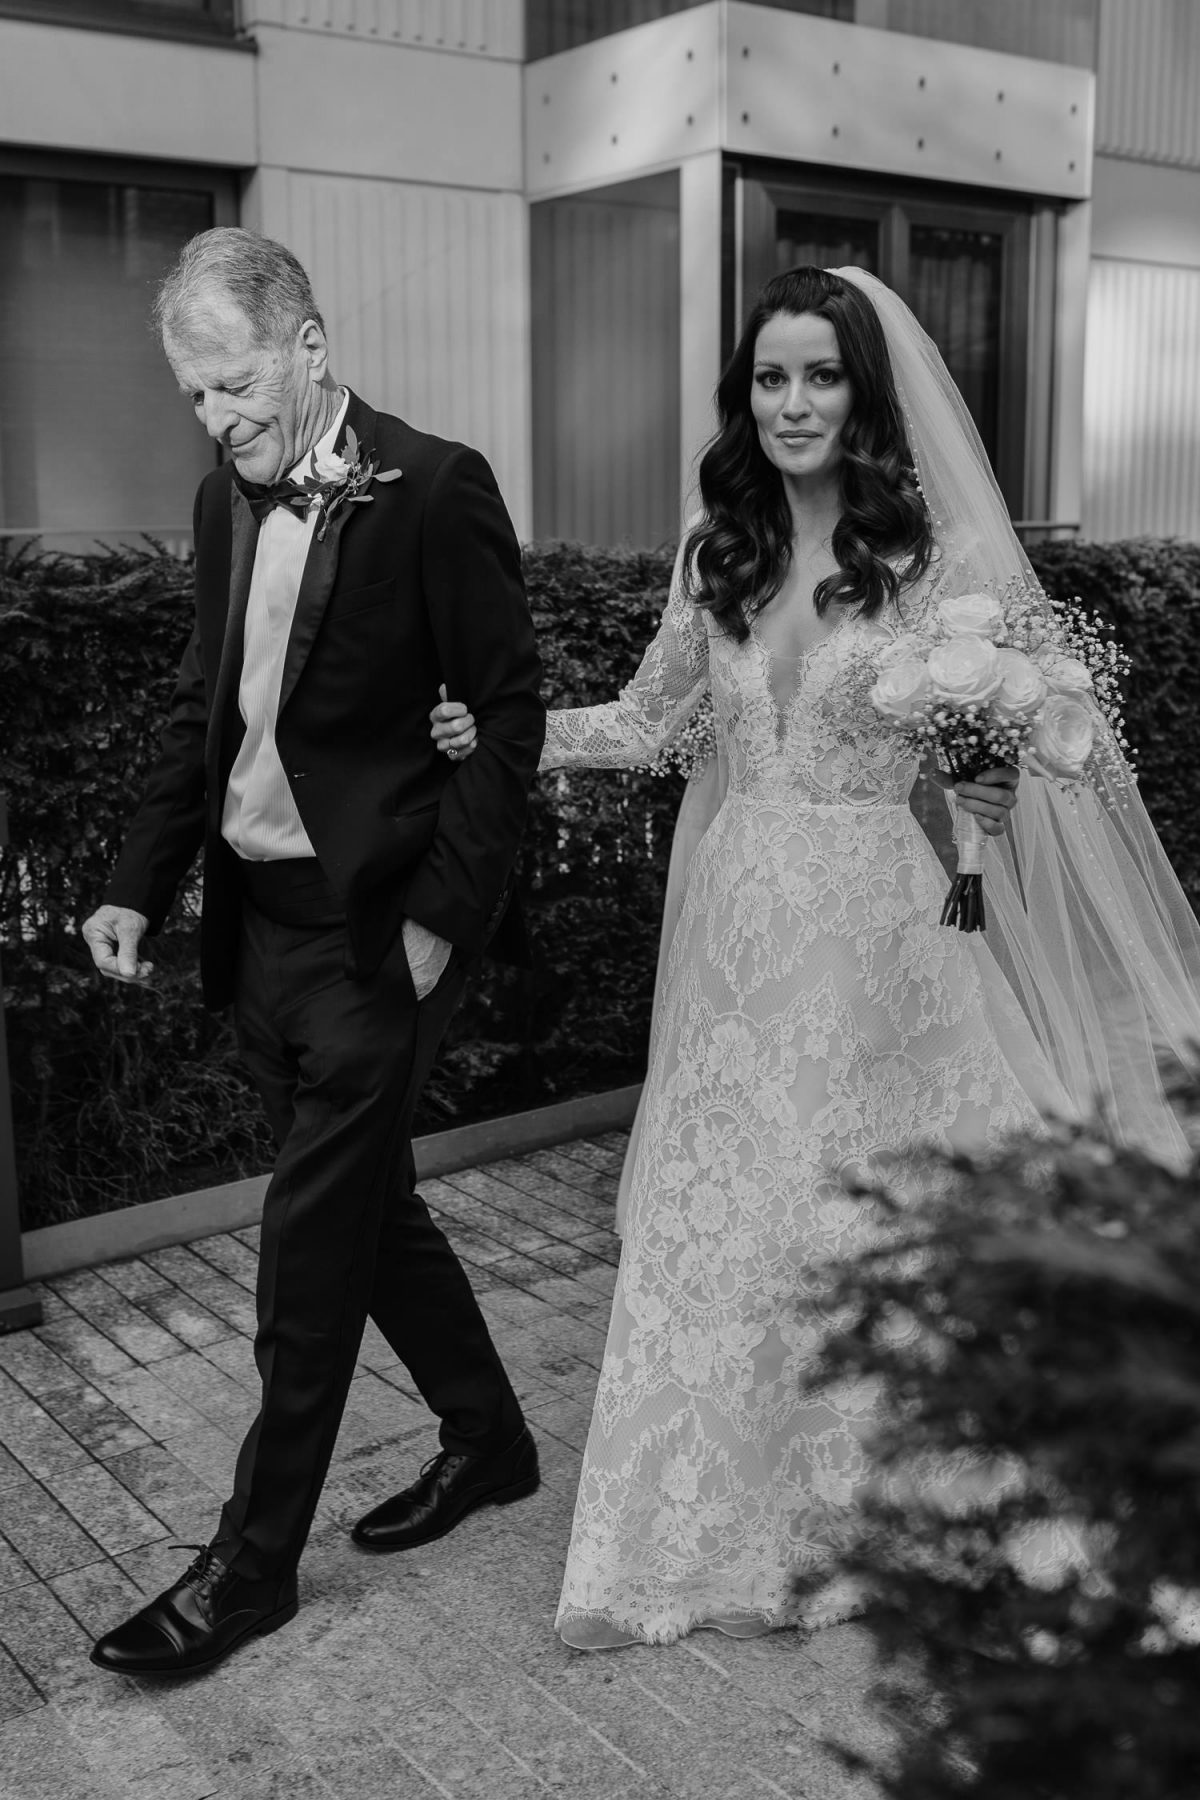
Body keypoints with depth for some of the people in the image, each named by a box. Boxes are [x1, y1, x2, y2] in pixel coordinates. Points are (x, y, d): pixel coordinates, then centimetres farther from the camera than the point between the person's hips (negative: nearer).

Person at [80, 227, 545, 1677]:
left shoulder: (435, 490, -11)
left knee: (313, 1244, 1)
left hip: (375, 930, -7)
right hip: (257, 919, 7)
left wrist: (440, 914, -16)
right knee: (367, 1205, 17)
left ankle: (252, 1561, 17)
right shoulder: (227, 498, 10)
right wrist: (139, 887, 4)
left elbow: (508, 714, -11)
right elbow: (203, 714, 14)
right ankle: (488, 1436, 38)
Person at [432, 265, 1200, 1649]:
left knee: (886, 1225, 7)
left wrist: (996, 790, -24)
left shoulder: (946, 551, -5)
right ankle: (717, 1529, 30)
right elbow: (644, 720, 14)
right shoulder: (717, 556, 7)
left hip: (881, 937, -4)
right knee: (718, 1223, 8)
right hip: (743, 937, 4)